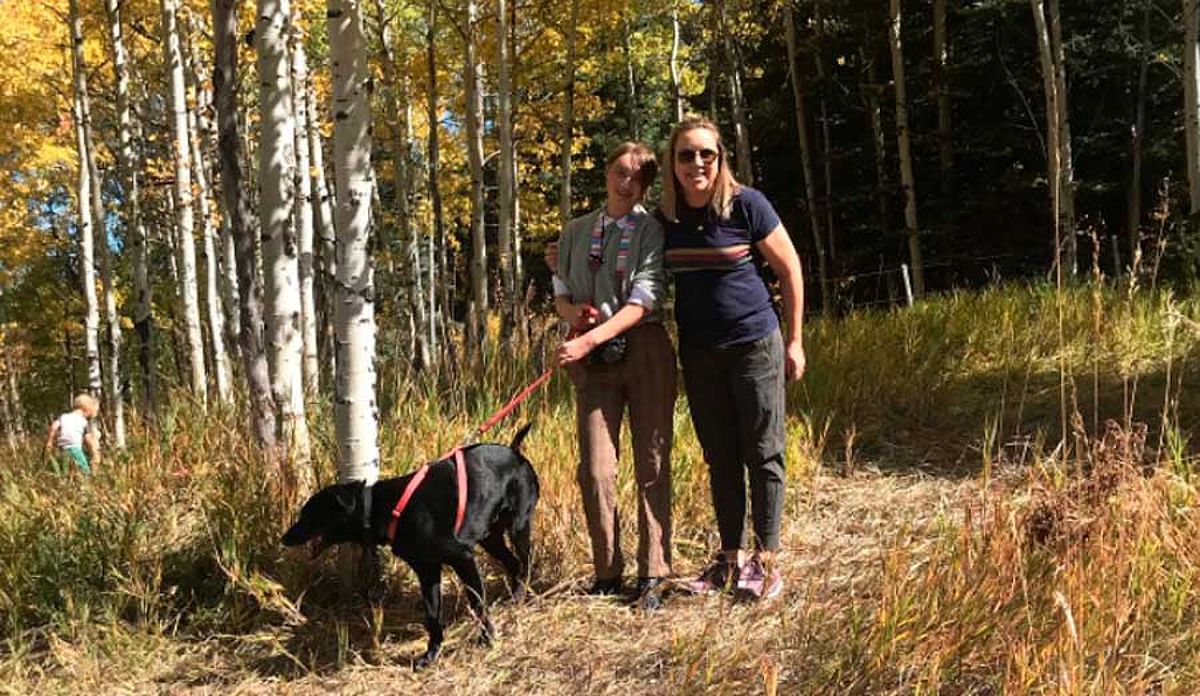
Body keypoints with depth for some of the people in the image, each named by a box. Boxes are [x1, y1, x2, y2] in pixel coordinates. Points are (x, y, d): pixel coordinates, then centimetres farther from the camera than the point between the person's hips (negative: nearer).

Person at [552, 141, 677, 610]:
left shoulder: (652, 229, 1)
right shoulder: (576, 232, 14)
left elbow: (644, 299, -11)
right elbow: (560, 294, 18)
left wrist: (590, 339, -21)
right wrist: (573, 313, -7)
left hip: (644, 349, -2)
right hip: (592, 357, 3)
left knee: (651, 464, 0)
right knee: (595, 469, -4)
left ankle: (652, 574, 6)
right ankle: (606, 573, 10)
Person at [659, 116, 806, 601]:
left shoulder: (745, 204, -10)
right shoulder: (666, 215, 2)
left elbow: (789, 267, -2)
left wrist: (794, 340, -2)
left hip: (754, 346, -4)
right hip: (698, 353, 5)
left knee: (762, 454, 1)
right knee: (720, 458, 11)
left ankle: (766, 561, 11)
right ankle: (731, 557, 22)